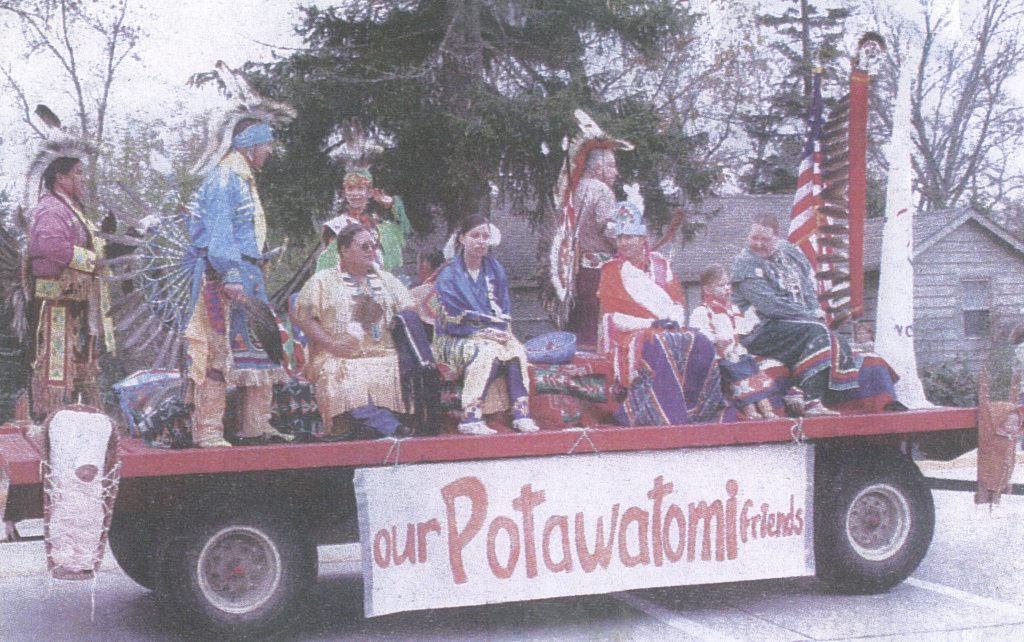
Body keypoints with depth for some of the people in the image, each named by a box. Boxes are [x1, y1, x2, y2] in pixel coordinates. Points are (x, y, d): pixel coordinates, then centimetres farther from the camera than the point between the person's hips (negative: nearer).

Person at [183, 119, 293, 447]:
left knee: (260, 350, 8)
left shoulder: (244, 180, 22)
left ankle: (256, 428, 13)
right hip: (226, 275, -10)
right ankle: (207, 433, -8)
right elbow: (218, 232, -17)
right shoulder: (224, 178, -8)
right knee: (216, 352, -9)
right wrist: (230, 277, -24)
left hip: (247, 276, 10)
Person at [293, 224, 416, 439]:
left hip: (385, 355, 3)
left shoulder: (387, 280, 25)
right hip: (339, 358, -3)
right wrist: (331, 344, -11)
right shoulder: (322, 281, 13)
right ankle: (390, 429, -40)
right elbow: (303, 316, 2)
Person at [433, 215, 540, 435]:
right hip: (457, 339, -5)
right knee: (487, 352, -36)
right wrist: (483, 333, -19)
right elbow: (452, 320, -11)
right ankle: (471, 419, -39)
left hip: (493, 333, 5)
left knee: (516, 350, -27)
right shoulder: (450, 274, -6)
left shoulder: (494, 269, 11)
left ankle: (521, 415, -32)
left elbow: (504, 308, 11)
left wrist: (501, 330, -9)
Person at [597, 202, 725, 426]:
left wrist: (675, 320, -9)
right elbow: (614, 317, -5)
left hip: (670, 331, 5)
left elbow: (677, 300, 13)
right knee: (659, 349, -37)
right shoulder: (612, 271, 4)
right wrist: (651, 323, -16)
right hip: (630, 335, -4)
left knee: (701, 345, -23)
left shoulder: (660, 264, 17)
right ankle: (670, 420, -39)